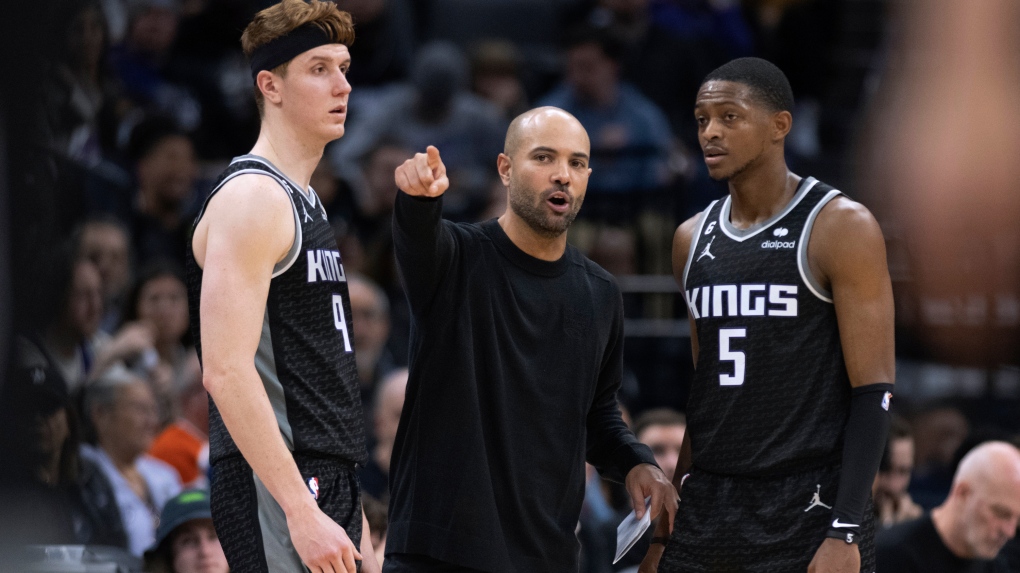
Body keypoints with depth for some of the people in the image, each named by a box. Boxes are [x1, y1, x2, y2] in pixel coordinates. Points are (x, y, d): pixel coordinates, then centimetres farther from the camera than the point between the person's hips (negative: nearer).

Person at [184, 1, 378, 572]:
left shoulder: (305, 204, 19)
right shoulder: (252, 199, -11)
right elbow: (226, 372, -21)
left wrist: (355, 522, 21)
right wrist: (303, 512, -25)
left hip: (326, 486, 10)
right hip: (276, 492, -10)